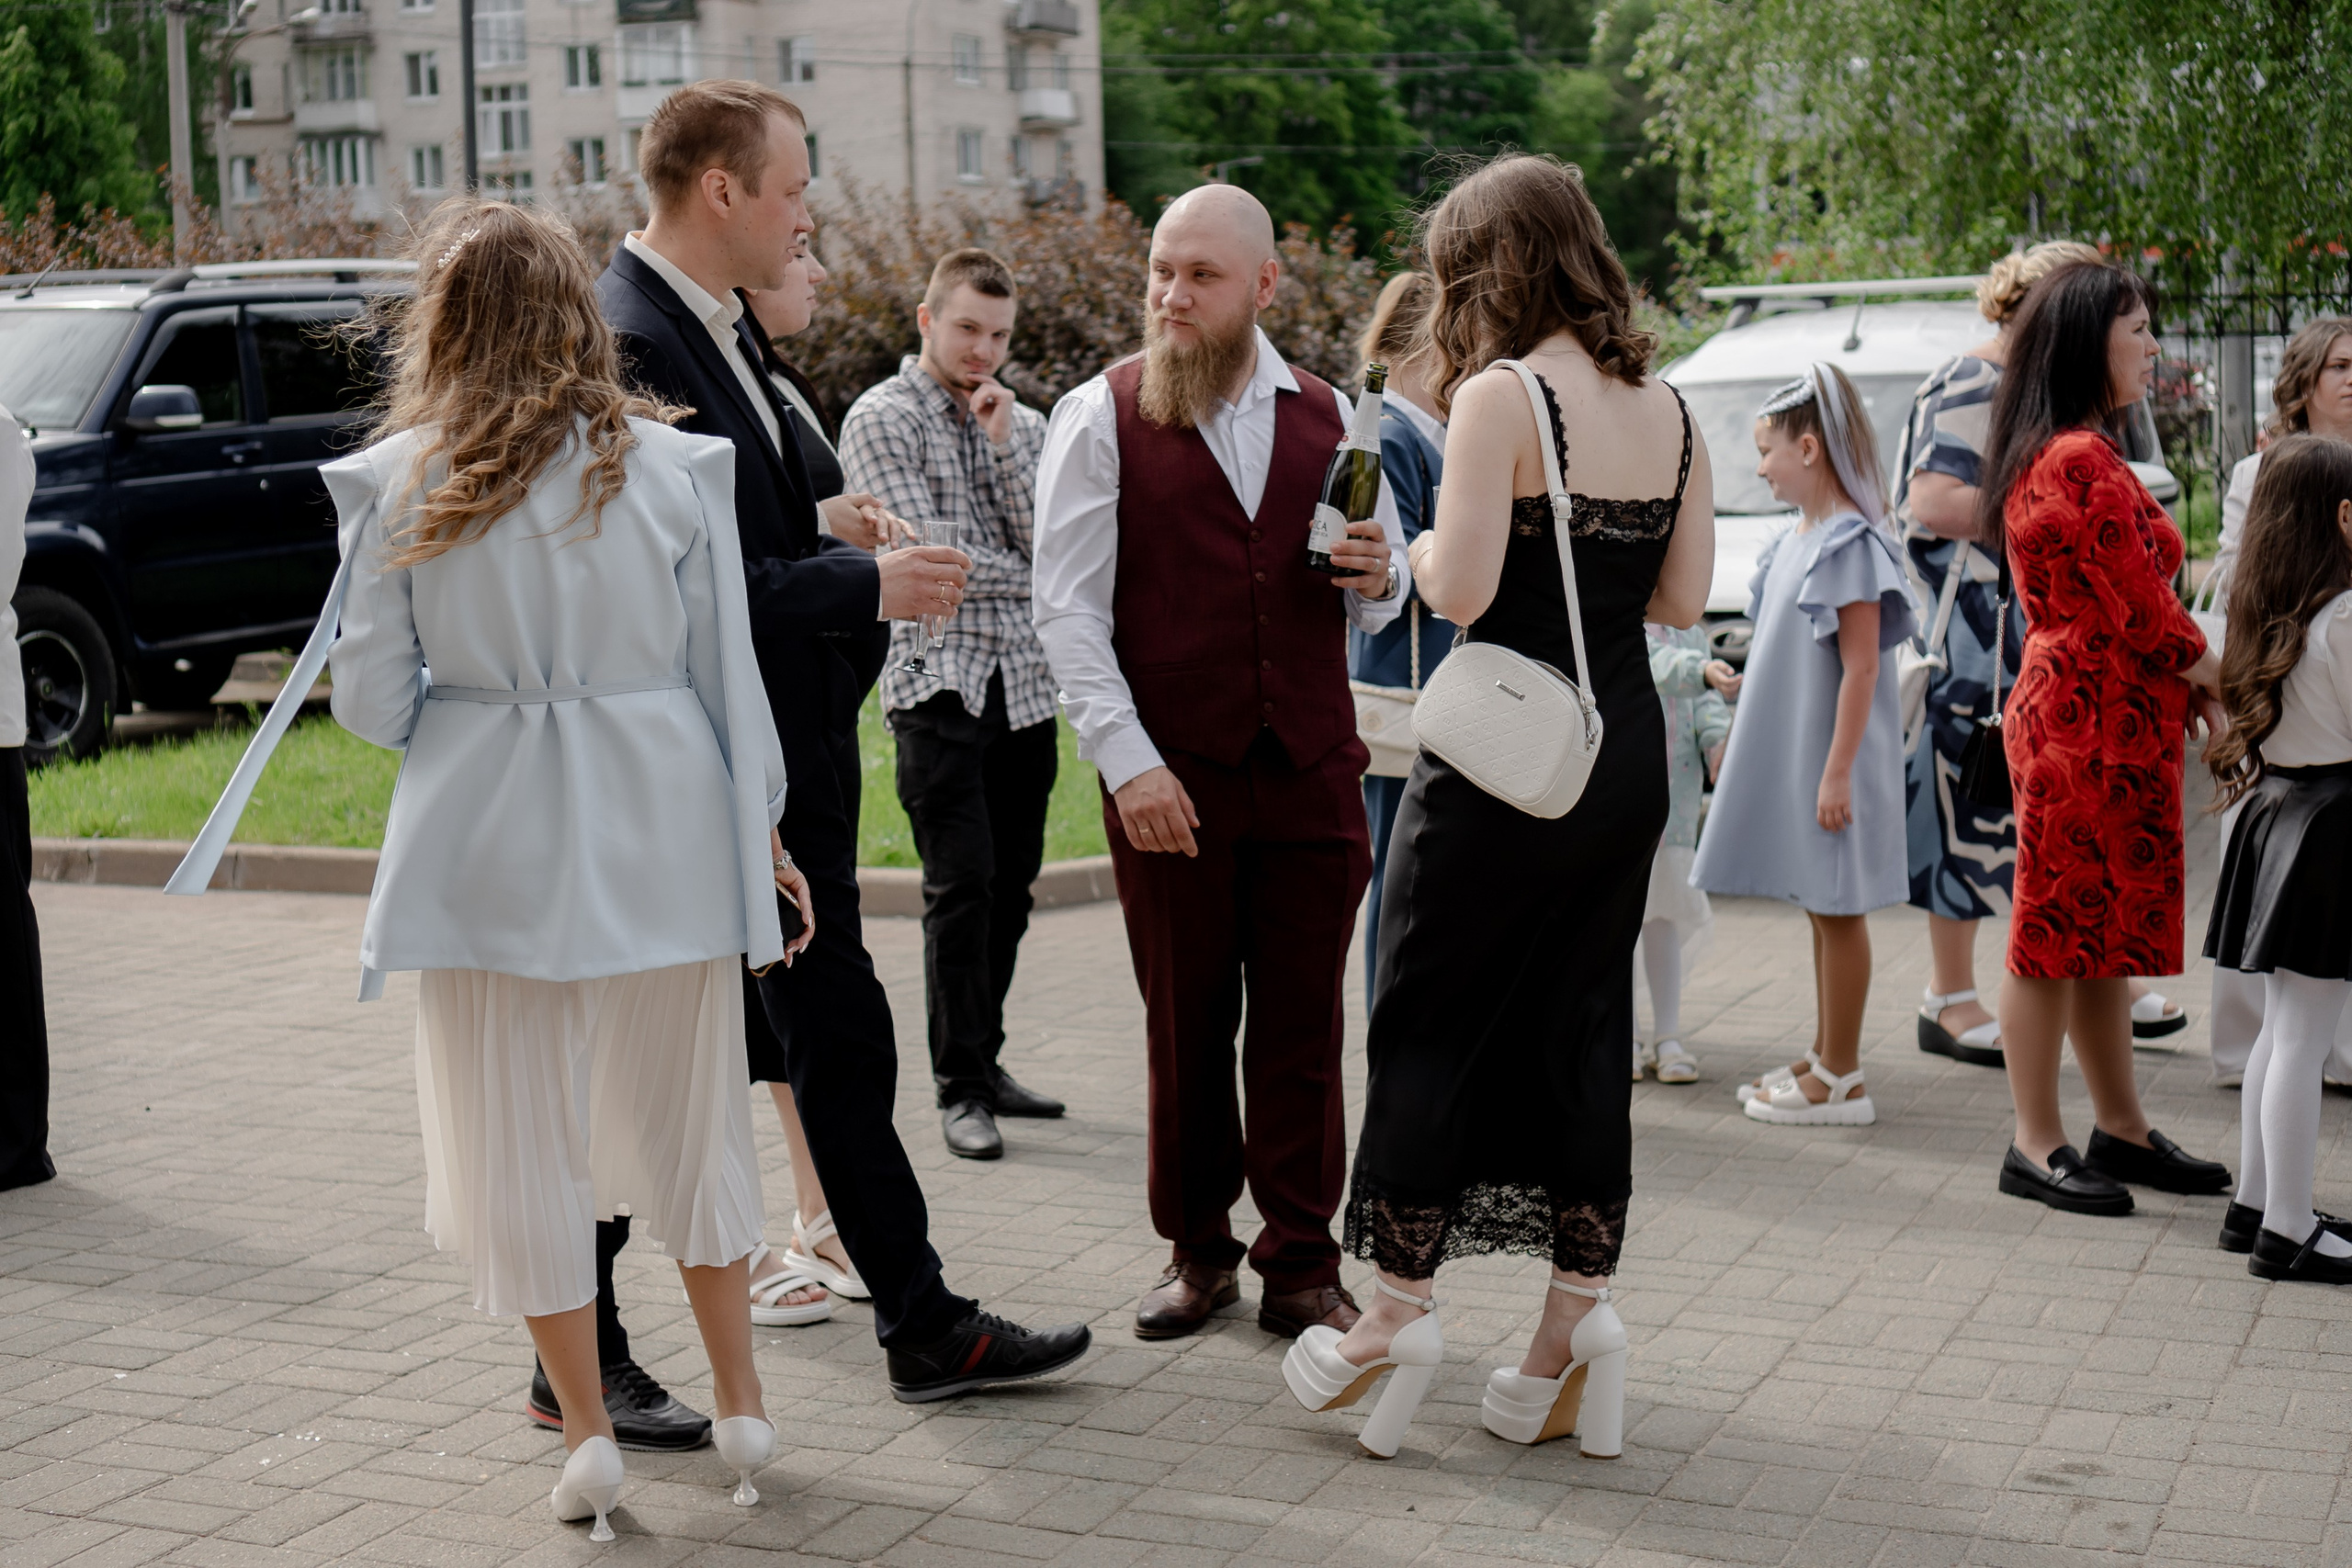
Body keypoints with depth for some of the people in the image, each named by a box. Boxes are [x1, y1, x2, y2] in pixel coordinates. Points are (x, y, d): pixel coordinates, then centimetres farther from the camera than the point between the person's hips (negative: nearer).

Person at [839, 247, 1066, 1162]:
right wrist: (1032, 578, -3)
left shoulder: (1022, 426, 15)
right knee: (961, 884, -9)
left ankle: (985, 1061, 20)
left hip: (1024, 682, 5)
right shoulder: (882, 419, -1)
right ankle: (960, 1087, -2)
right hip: (937, 681, -5)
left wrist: (1005, 446, -6)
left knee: (1010, 887, 8)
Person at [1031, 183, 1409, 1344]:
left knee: (1302, 1028, 4)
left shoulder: (1329, 418, 11)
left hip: (1311, 770, 3)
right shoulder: (1098, 417, -1)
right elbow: (1066, 609, -5)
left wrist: (1377, 575, -6)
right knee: (1185, 1024, 6)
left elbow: (1378, 602, 19)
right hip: (1171, 777, -2)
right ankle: (1197, 1251, 22)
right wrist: (1128, 761, -14)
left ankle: (1301, 1267, 14)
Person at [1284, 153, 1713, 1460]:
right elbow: (1685, 595, 10)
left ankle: (1404, 1306, 12)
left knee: (1432, 1019, 6)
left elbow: (1462, 589, -19)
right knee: (1582, 1020, 12)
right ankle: (1582, 1305, 13)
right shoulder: (1668, 408, 7)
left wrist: (1419, 546, 1)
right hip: (1627, 751, 6)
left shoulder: (1500, 396, -13)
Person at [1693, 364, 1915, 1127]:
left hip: (1827, 760, -9)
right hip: (1786, 751, 9)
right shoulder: (1795, 540, 12)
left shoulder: (1851, 543, -16)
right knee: (1819, 909, 15)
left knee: (1837, 908, -3)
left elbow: (1861, 669, -20)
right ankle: (1823, 1060, 23)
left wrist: (1837, 773, -23)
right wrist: (1740, 737, 23)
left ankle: (1842, 1080, 3)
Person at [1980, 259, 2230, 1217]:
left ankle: (2122, 1132, 24)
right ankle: (2038, 1147, 6)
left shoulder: (2045, 457, 15)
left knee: (2104, 933, 15)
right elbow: (2144, 616, -19)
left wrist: (2193, 690, 10)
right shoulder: (2084, 463, -18)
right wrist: (2219, 680, -2)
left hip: (2090, 719, 10)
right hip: (2093, 727, -10)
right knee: (2064, 931, -2)